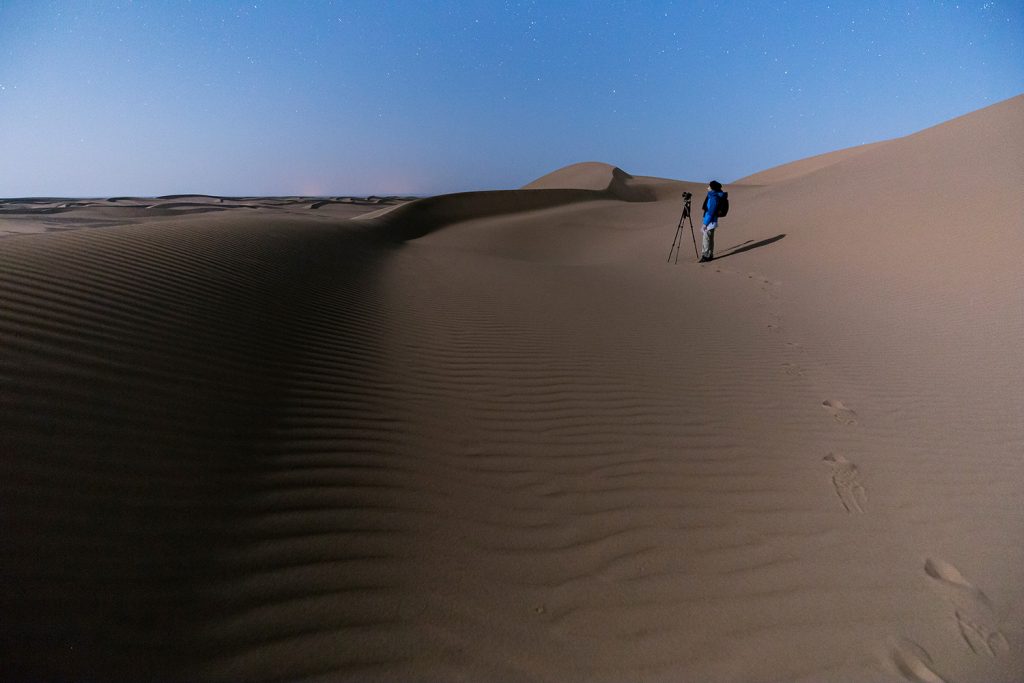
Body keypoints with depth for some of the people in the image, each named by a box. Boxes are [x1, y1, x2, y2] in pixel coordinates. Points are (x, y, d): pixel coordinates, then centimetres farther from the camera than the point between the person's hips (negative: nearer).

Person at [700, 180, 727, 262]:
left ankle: (706, 256, 2)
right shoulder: (712, 196, 10)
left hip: (710, 222, -10)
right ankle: (709, 255, 23)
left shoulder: (714, 198, -20)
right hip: (710, 221, 10)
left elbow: (711, 212, -21)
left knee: (707, 239, -4)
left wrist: (705, 224, -19)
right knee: (710, 239, 15)